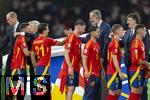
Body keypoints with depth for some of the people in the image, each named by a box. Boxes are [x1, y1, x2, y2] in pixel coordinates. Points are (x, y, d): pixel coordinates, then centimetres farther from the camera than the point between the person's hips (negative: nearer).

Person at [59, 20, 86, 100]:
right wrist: (70, 67, -23)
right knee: (70, 88, -11)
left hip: (76, 68, 9)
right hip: (71, 68, -9)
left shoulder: (78, 39, 16)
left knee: (72, 89, 8)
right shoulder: (71, 37, -11)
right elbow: (66, 53, -17)